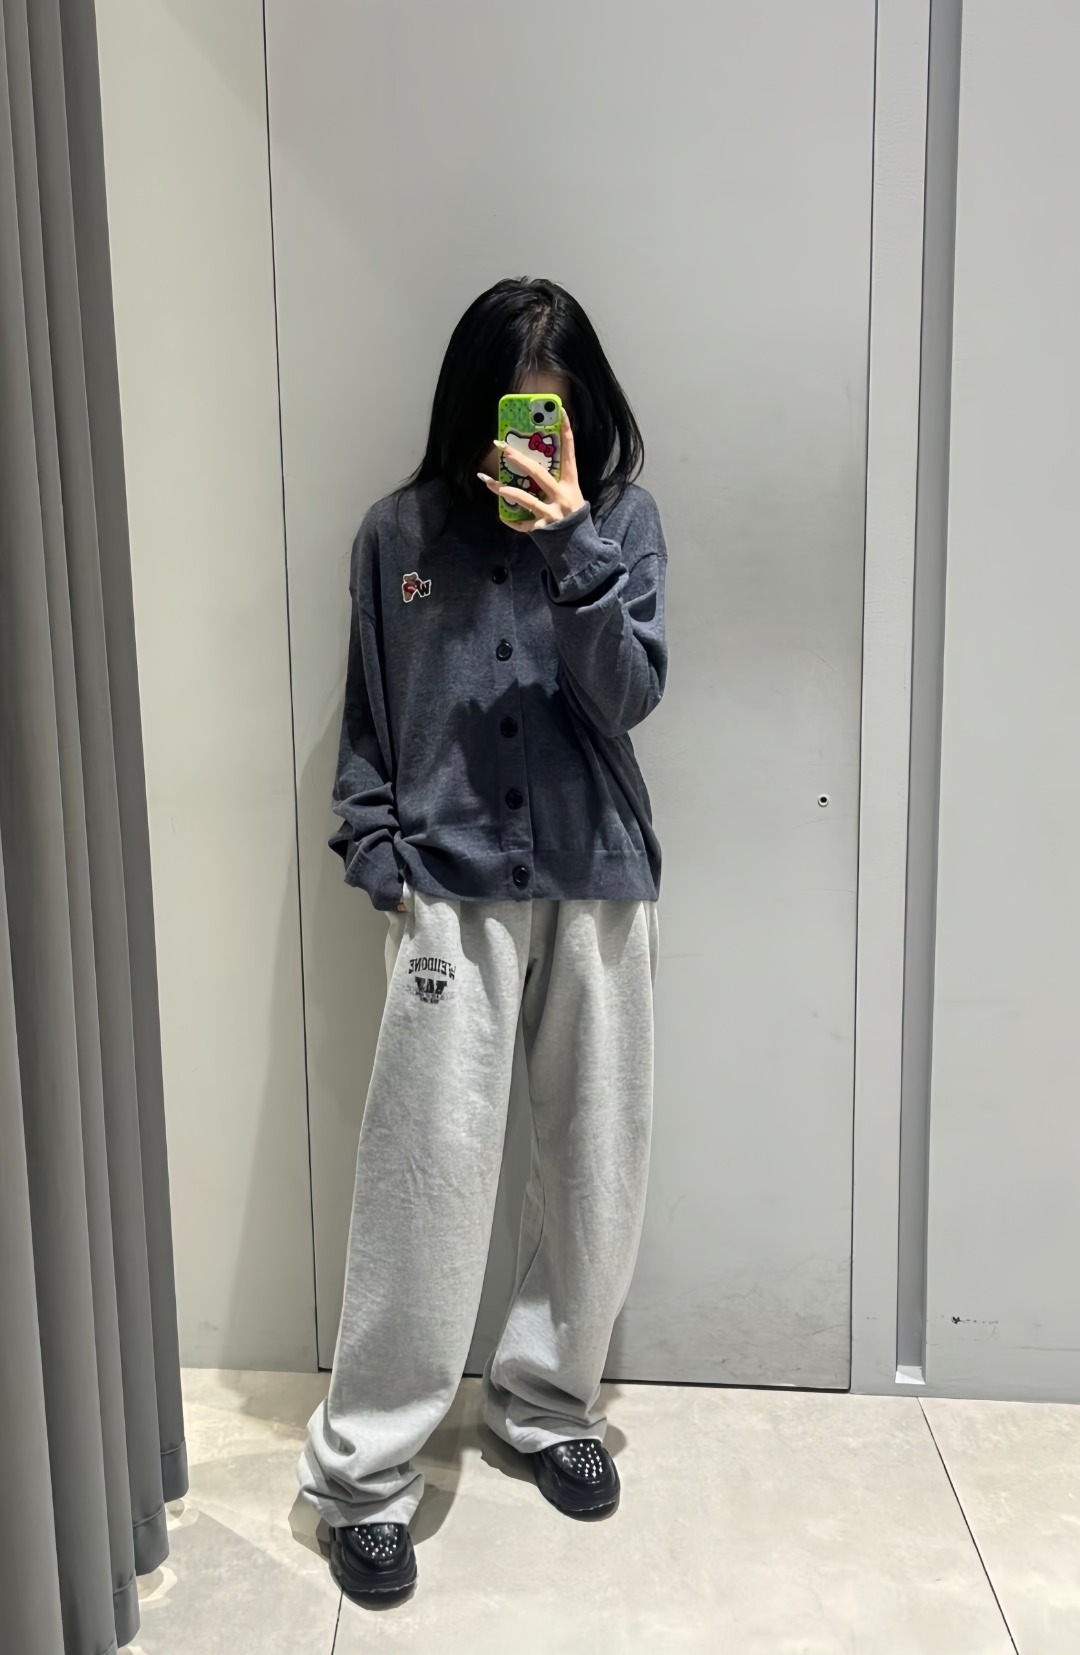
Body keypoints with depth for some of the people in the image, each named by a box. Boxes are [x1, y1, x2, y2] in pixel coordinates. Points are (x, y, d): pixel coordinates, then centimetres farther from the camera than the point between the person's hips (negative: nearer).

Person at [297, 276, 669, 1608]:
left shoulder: (624, 518, 5)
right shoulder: (401, 531, 4)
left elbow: (629, 695, -7)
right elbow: (365, 720, 8)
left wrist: (575, 543, -18)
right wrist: (377, 858, -3)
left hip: (596, 884, 2)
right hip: (452, 887, -1)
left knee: (598, 1170, 9)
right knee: (429, 1174, -4)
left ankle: (545, 1400, 32)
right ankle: (364, 1471, 11)